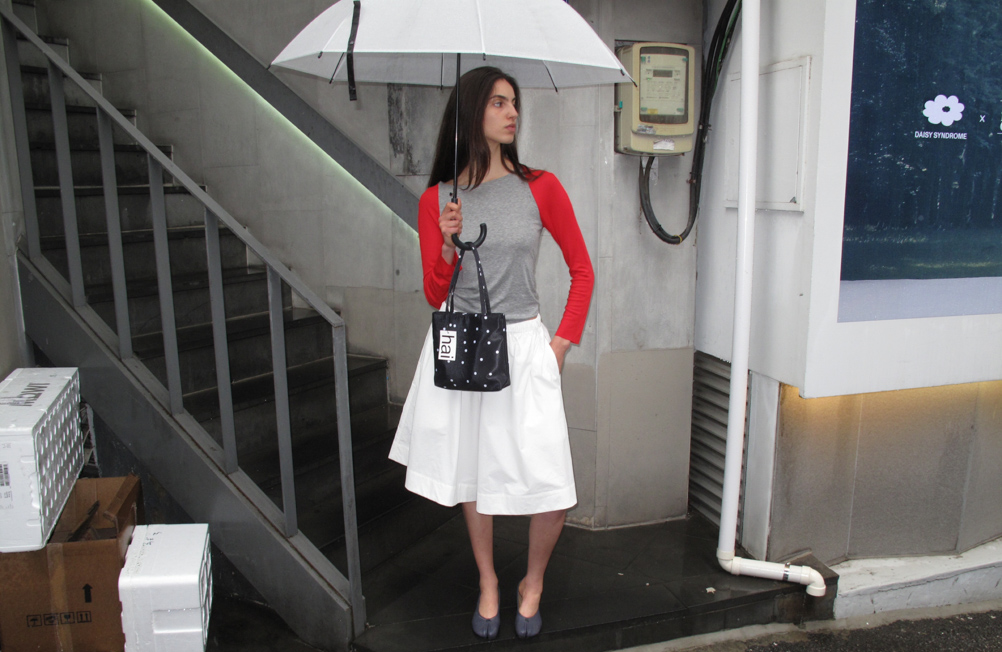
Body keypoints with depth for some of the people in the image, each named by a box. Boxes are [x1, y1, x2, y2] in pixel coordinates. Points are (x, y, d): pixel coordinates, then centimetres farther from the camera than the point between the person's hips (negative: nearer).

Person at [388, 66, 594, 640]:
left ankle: (533, 583, 26)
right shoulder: (438, 199, 2)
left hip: (523, 348, -1)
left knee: (551, 493, -5)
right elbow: (435, 296, 3)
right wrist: (448, 245, -14)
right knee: (473, 474, 14)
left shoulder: (540, 188, -1)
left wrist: (561, 344, 1)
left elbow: (583, 272, 6)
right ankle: (488, 581, 39)